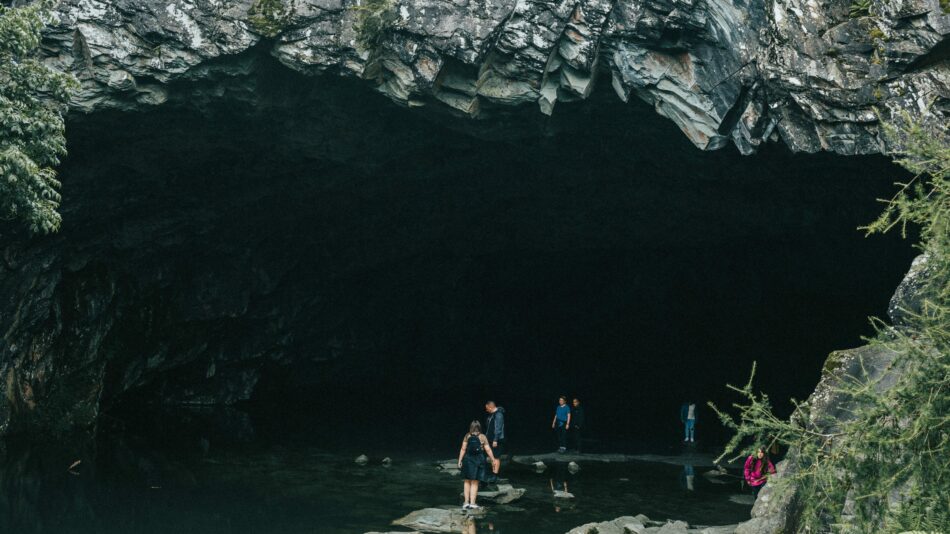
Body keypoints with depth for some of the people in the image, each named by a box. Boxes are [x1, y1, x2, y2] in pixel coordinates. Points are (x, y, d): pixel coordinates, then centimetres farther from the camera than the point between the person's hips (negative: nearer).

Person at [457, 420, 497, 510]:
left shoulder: (467, 436, -2)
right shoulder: (483, 437, -4)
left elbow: (463, 449, -5)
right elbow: (488, 450, -5)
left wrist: (460, 460, 0)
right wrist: (493, 460, 5)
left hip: (468, 460, 1)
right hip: (479, 461, -1)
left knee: (467, 481, 14)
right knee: (474, 482, 6)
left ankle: (466, 502, 11)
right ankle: (472, 503, 5)